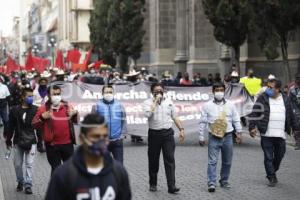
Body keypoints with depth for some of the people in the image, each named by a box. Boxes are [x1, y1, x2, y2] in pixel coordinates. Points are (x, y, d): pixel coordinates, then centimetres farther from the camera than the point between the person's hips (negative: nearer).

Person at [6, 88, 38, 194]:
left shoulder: (35, 110, -5)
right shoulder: (14, 110, 0)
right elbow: (11, 126, 6)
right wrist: (8, 140, 8)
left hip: (31, 141, -2)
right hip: (18, 142, 2)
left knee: (29, 164, -2)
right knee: (17, 164, 11)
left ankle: (28, 185, 4)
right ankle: (20, 182, 30)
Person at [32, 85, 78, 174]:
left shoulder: (67, 106, 4)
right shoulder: (43, 109, -4)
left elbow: (76, 121, 14)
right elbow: (35, 125, -4)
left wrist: (75, 114, -8)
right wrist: (42, 117, -23)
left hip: (68, 143, 3)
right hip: (52, 144, -3)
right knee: (55, 169, 7)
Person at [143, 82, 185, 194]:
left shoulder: (169, 102, 10)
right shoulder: (148, 102, -1)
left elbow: (175, 117, 15)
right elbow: (148, 114, -21)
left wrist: (181, 129, 7)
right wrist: (155, 101, -16)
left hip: (168, 133, 2)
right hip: (154, 134, -1)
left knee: (170, 160, -6)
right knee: (153, 160, 8)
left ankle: (171, 186, -9)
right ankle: (153, 184, 23)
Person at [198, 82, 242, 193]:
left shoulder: (230, 105, 5)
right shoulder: (207, 106, -1)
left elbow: (236, 120, 11)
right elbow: (203, 122, 1)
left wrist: (239, 132, 5)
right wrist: (201, 137, 0)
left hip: (227, 136, 2)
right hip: (214, 137, -2)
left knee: (227, 162, 10)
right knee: (212, 161, -9)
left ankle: (224, 181, 25)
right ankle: (211, 183, -9)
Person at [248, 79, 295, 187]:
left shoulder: (285, 99, 7)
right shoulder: (263, 98, -3)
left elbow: (290, 114, 19)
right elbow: (254, 113, -5)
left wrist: (292, 126, 23)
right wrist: (252, 127, -12)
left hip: (280, 134, 3)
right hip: (266, 134, -3)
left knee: (279, 155, 13)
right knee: (268, 157, -1)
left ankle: (271, 173, 34)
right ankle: (272, 178, 7)